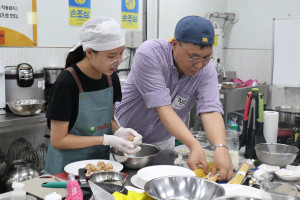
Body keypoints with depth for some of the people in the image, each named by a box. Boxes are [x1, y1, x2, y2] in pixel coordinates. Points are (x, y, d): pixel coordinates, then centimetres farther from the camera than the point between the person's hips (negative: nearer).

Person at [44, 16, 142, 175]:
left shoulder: (111, 78, -2)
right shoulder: (66, 84, -22)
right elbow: (58, 140, -18)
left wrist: (119, 131, -12)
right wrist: (106, 140, -23)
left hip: (101, 160, 6)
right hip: (67, 166, -5)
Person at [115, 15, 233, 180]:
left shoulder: (206, 70, -15)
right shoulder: (150, 54, -28)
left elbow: (210, 111, -25)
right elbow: (163, 108, -34)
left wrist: (221, 148, -44)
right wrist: (194, 146, -43)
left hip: (163, 141, 4)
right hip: (128, 136, -3)